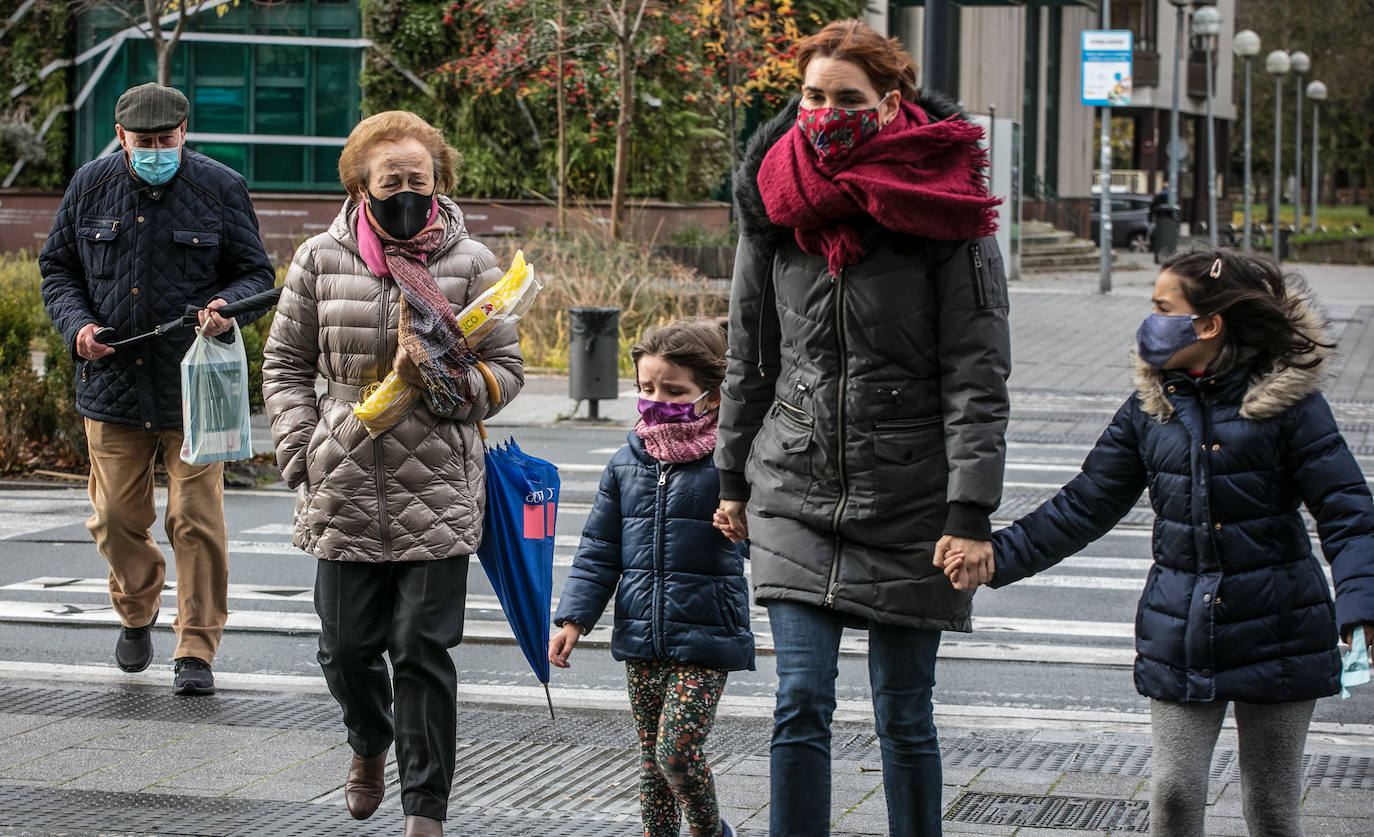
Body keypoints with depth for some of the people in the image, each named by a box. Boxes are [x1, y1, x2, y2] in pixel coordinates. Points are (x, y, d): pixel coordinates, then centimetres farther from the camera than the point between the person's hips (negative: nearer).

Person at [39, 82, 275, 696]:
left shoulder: (220, 189, -1)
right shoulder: (90, 186, 5)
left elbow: (257, 274, 4)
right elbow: (57, 268, 14)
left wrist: (228, 306, -19)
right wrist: (77, 324, -5)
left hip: (195, 389, -2)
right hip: (112, 383, 2)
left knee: (196, 518, -4)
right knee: (116, 515, 7)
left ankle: (196, 650, 5)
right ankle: (137, 614, 35)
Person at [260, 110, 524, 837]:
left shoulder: (470, 263, 0)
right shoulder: (320, 260, 4)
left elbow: (506, 369, 4)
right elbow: (285, 363, 12)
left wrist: (442, 381, -16)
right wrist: (302, 452, 0)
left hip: (437, 496, -2)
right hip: (344, 494, 2)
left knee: (424, 653, -3)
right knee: (347, 648, 9)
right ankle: (370, 741, 42)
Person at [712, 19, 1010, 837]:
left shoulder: (940, 211, -9)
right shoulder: (777, 206, 3)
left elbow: (978, 377, -10)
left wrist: (971, 515, -15)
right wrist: (734, 479, 19)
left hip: (910, 499, -2)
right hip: (796, 492, 3)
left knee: (905, 715, 7)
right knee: (802, 701, -5)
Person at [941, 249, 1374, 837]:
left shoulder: (1287, 402, -8)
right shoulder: (1150, 409, 5)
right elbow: (1084, 507, 8)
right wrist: (997, 558, -2)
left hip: (1275, 634, -3)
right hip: (1180, 635, 3)